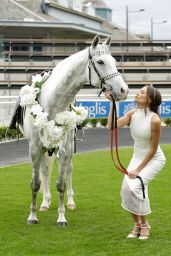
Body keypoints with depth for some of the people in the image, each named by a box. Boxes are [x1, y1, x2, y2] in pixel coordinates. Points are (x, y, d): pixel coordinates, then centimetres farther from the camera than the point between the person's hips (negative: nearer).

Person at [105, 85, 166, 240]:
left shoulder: (155, 120, -25)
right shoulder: (132, 114, -7)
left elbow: (153, 149, -20)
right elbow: (112, 125, -19)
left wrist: (138, 169, -17)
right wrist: (112, 103, -23)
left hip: (154, 158, -6)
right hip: (138, 156, 6)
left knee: (136, 185, -24)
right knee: (126, 189, -5)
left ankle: (145, 225, -4)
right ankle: (137, 225, 16)